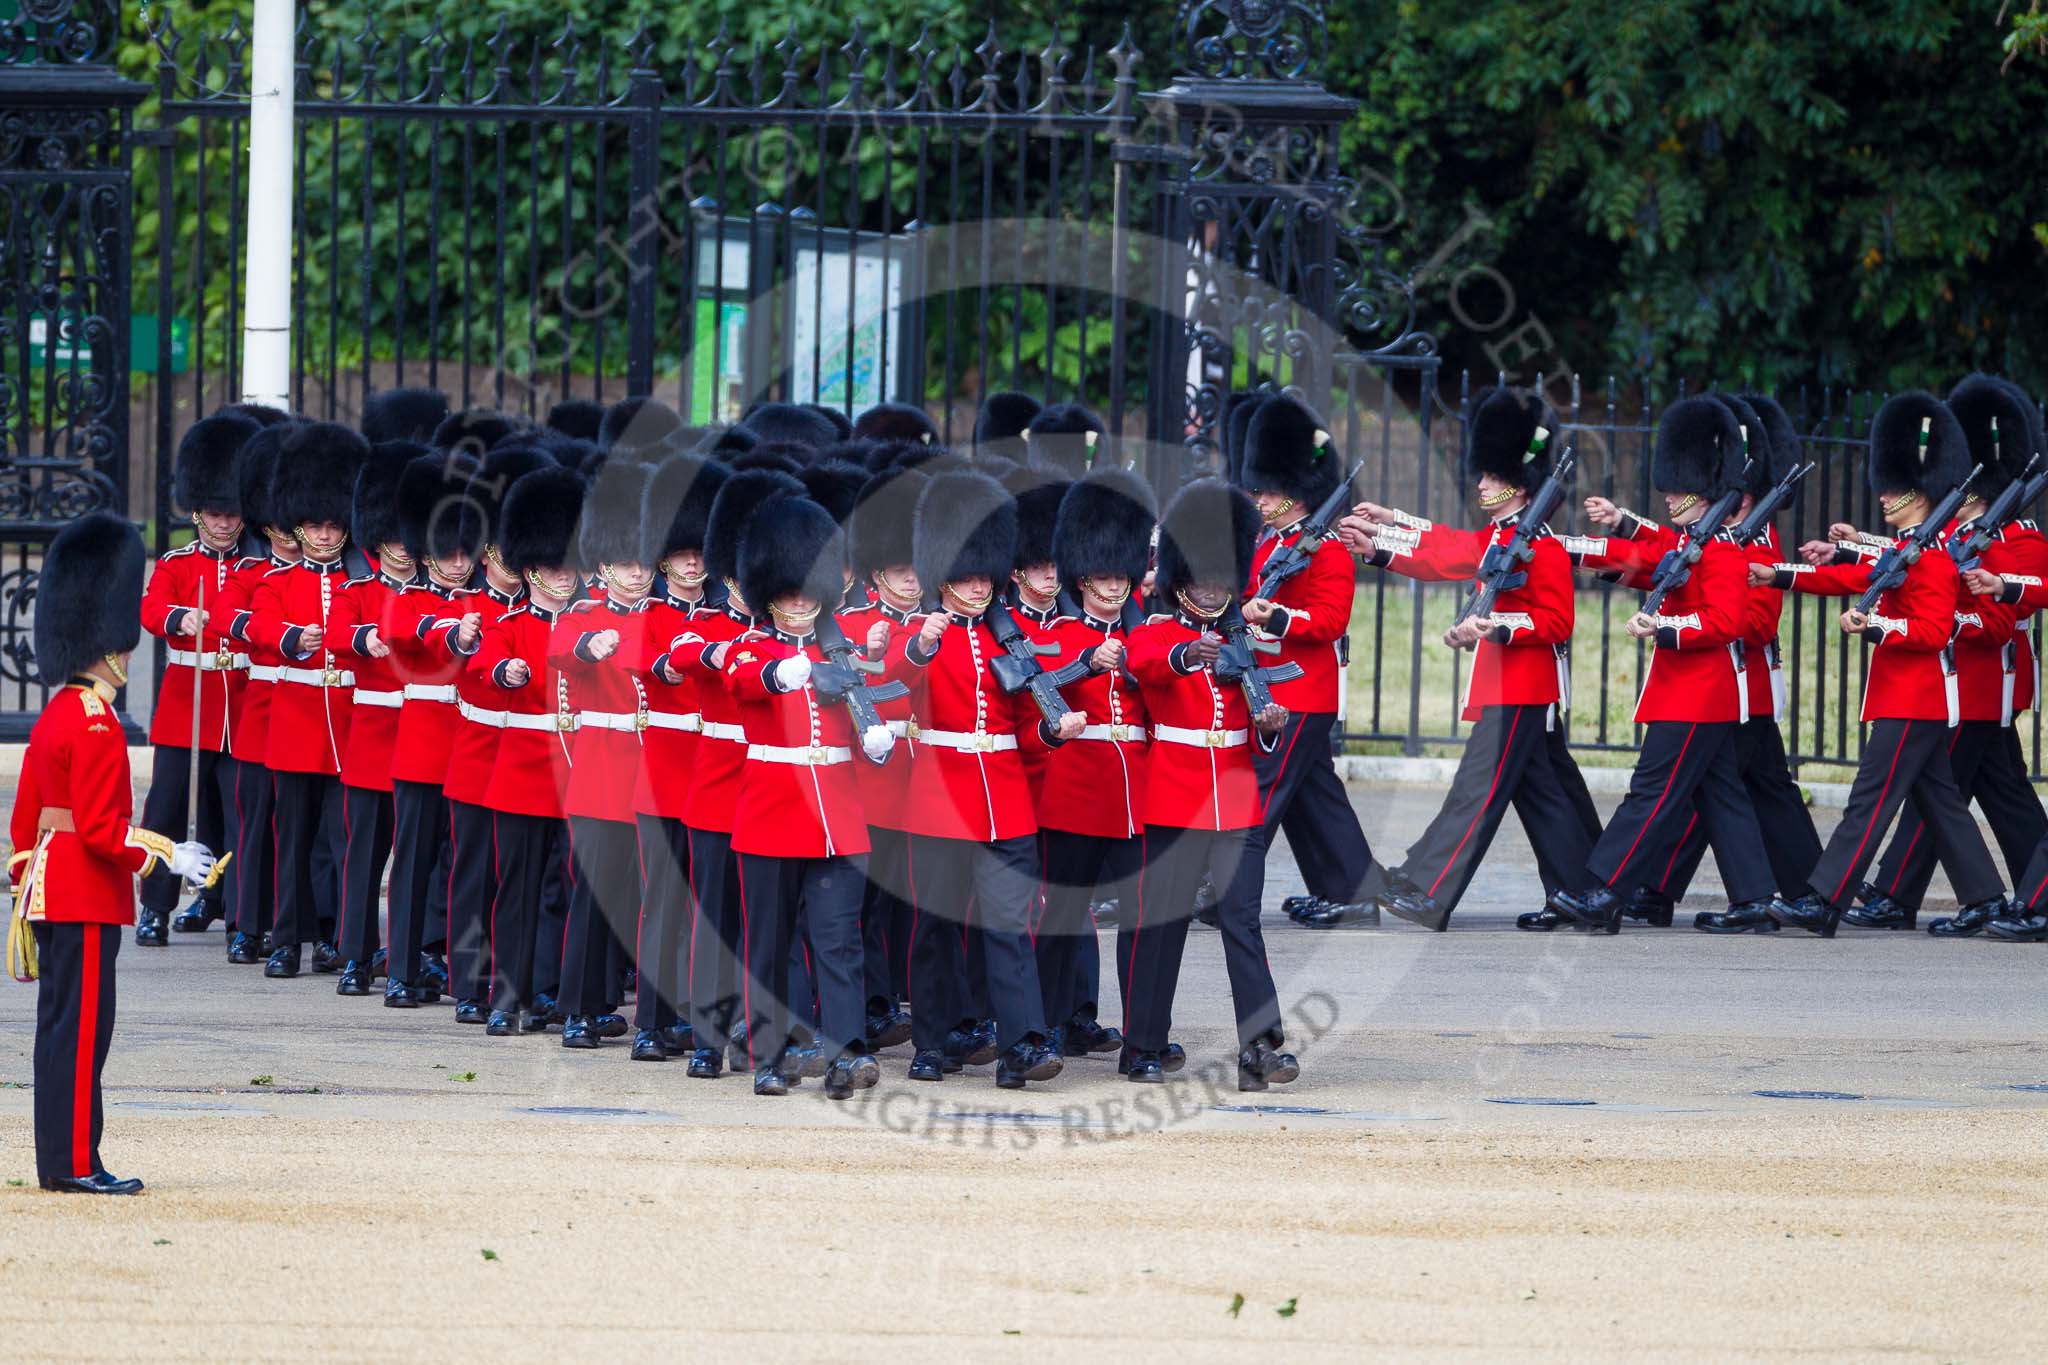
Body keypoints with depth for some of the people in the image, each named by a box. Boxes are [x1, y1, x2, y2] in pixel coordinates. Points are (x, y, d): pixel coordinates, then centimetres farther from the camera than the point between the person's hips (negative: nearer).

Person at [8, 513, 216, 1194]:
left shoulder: (55, 716, 12)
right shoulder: (96, 725, -17)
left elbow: (24, 818, 17)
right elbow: (98, 828, -22)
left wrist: (27, 882, 23)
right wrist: (167, 857, -18)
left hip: (52, 895, 10)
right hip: (88, 900, -10)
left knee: (62, 1027, 11)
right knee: (82, 1027, -6)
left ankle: (59, 1162, 15)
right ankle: (75, 1163, -4)